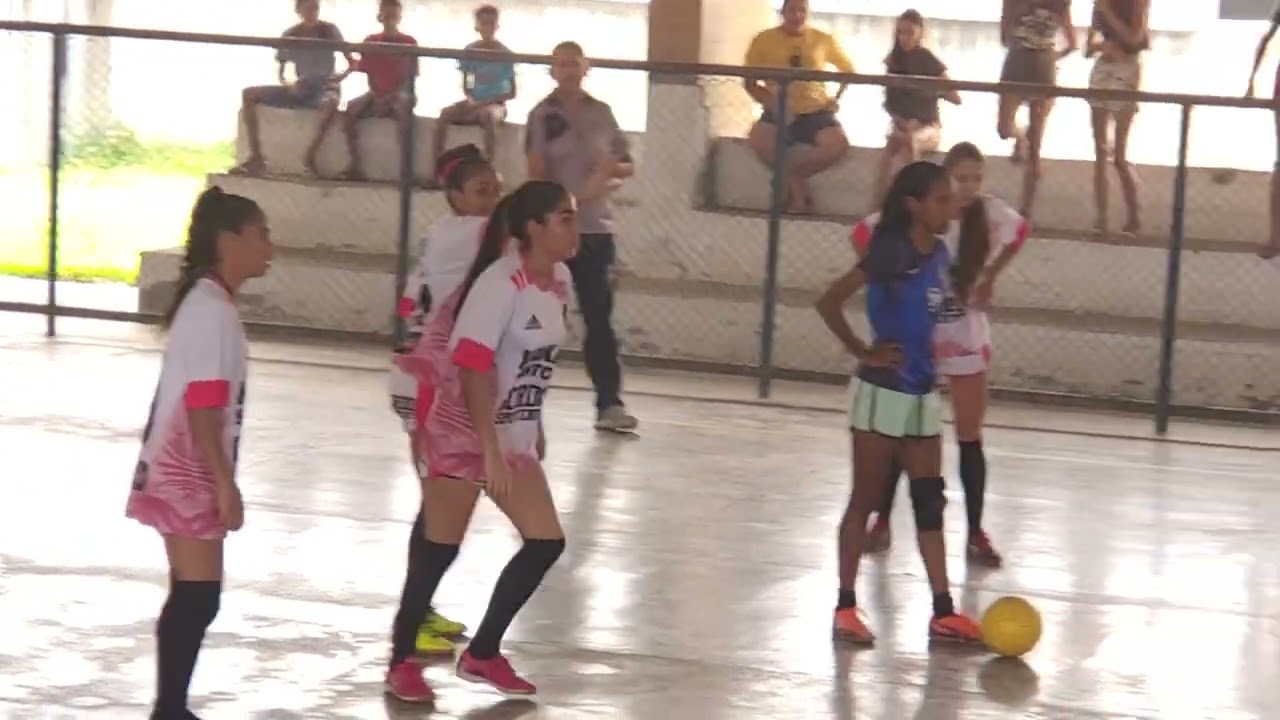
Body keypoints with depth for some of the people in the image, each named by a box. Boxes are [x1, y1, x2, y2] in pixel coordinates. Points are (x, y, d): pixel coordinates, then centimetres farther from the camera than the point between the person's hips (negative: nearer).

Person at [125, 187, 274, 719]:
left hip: (188, 472, 10)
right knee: (197, 599, -7)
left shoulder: (210, 302, 13)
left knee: (193, 598, 13)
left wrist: (219, 481, 21)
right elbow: (203, 408, -22)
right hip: (186, 474, -10)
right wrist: (225, 483, -20)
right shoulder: (212, 309, -18)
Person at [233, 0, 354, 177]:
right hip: (300, 90, 4)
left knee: (331, 103, -44)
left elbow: (352, 62, -4)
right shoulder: (290, 35, 2)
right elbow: (280, 72, 7)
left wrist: (341, 77, -25)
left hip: (325, 88, -4)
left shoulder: (329, 31, -4)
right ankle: (256, 158, -22)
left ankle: (310, 156, -30)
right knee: (248, 95, -13)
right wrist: (287, 84, -16)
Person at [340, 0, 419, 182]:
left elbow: (411, 76, -3)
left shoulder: (409, 42, 1)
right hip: (376, 94, 3)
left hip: (398, 94, -3)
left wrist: (394, 95, -17)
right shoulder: (371, 41, 8)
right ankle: (355, 166, -29)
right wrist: (376, 95, -11)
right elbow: (368, 73, 7)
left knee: (404, 108, -39)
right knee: (350, 109, -27)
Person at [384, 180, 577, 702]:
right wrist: (490, 449, -27)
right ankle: (401, 663, 16)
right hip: (463, 432, -8)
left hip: (514, 437, 8)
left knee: (546, 542, 4)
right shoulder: (501, 282, -21)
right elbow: (473, 366, -25)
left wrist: (534, 426, 20)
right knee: (441, 550, 0)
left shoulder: (559, 280, 3)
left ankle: (482, 654, 17)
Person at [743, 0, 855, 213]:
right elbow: (750, 82, 4)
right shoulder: (764, 40, 1)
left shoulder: (823, 40, 6)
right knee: (758, 139, -33)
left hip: (816, 112, 1)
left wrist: (837, 98, 4)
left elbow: (849, 71, 20)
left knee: (839, 143, -28)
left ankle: (789, 176, -7)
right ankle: (795, 182, -11)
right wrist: (770, 102, -13)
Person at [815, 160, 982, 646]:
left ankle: (943, 612, 13)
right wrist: (864, 353, -15)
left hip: (921, 393, 7)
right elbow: (829, 302, -21)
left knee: (930, 503, 8)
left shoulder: (939, 254, 5)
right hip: (883, 392, -7)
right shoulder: (892, 251, -16)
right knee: (865, 501, 2)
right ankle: (846, 607, 12)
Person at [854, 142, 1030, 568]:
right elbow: (863, 235, -10)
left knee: (970, 437, 3)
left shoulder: (989, 212, -10)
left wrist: (990, 277, 5)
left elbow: (1020, 232, 11)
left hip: (967, 335, 2)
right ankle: (882, 521, 21)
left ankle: (976, 534, 9)